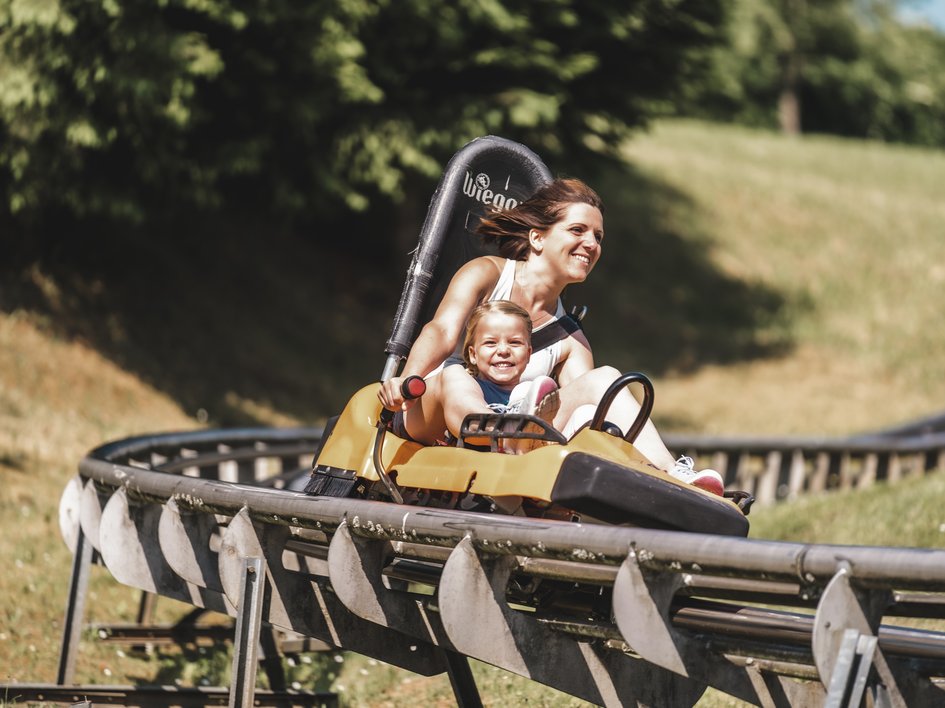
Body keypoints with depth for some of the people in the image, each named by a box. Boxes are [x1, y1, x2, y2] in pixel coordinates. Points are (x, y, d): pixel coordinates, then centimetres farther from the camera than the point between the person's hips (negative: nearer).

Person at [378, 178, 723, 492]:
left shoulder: (571, 340, 15)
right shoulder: (486, 273, 3)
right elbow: (443, 330, -16)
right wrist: (408, 380, -38)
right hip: (431, 422, -4)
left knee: (603, 379, -14)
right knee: (453, 376, -38)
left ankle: (673, 478, -36)